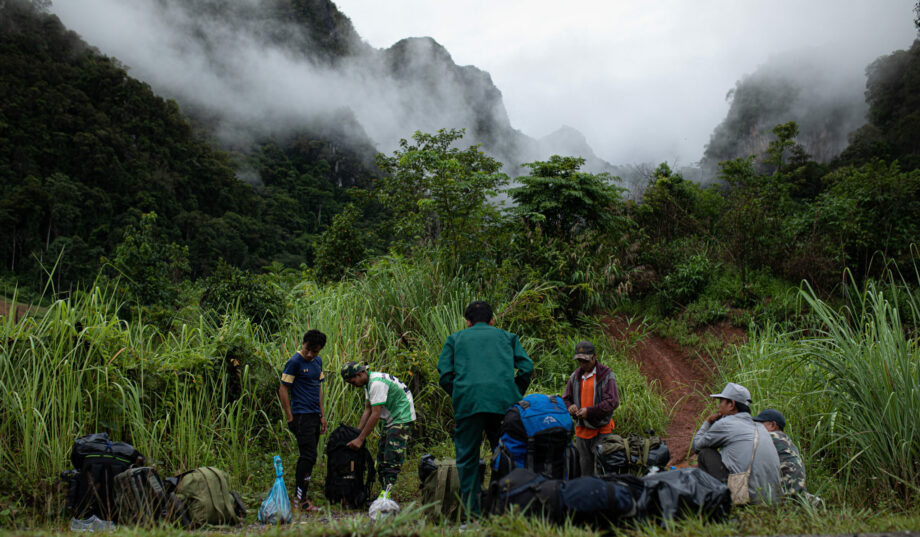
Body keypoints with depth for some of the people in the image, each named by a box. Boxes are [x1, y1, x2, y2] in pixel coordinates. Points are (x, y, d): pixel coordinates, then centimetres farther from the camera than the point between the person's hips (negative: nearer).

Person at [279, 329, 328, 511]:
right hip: (302, 415, -8)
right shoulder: (294, 362, -11)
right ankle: (300, 498, -2)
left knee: (307, 457, 11)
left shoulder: (318, 361, 12)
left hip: (315, 416, 8)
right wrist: (290, 419, -11)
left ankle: (298, 495, 18)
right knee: (309, 457, -10)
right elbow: (283, 390, -9)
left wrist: (322, 415, 17)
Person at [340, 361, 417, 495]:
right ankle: (384, 489, 11)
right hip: (391, 419, 10)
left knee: (392, 457, -16)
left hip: (402, 419, -10)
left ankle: (387, 492, -17)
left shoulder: (377, 383, -24)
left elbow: (375, 414, -26)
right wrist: (356, 433, 3)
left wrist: (360, 439, -22)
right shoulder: (368, 383, 7)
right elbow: (368, 410, 11)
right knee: (382, 456, 8)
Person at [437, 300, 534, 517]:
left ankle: (473, 512, 3)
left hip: (468, 402, -1)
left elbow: (444, 374, 9)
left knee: (467, 458, 7)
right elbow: (527, 367, 9)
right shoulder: (507, 336, 24)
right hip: (504, 402, 1)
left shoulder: (455, 338, 22)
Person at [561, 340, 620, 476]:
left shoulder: (606, 375, -9)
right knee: (585, 466, 15)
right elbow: (566, 398, 15)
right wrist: (570, 406, -9)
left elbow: (612, 402, -15)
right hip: (581, 429, 5)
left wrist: (590, 411, -22)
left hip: (601, 429, -5)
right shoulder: (575, 376, 8)